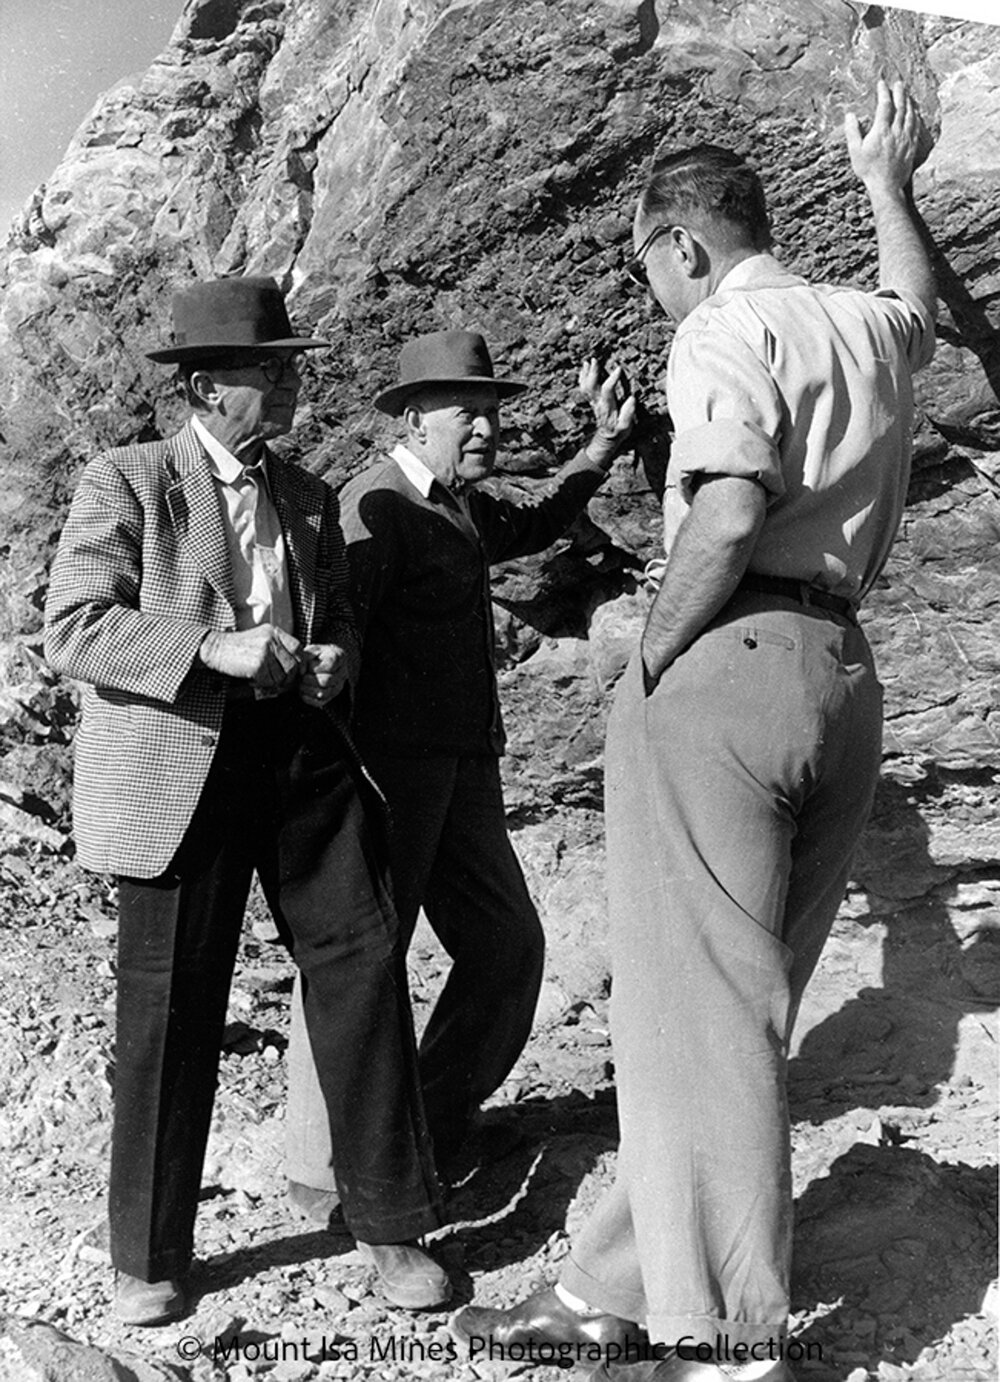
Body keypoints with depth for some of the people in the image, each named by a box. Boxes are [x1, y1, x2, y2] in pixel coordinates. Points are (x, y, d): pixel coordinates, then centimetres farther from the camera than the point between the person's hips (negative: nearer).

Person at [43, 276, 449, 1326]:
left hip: (304, 755, 5)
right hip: (179, 764, -4)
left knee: (360, 957, -2)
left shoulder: (307, 498, 16)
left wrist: (335, 659, 0)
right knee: (170, 1003, 1)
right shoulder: (126, 483, -1)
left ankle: (387, 1221, 12)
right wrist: (215, 649, -22)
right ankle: (149, 1256, 20)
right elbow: (71, 628, -10)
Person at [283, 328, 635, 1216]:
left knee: (505, 945, 11)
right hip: (386, 765, -9)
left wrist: (606, 441, 28)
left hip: (462, 768, 9)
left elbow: (533, 527, 38)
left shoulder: (460, 508, 17)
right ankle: (327, 1174, 10)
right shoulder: (376, 505, -11)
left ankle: (440, 1123, 28)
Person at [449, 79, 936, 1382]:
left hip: (726, 663, -8)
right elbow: (917, 304, 47)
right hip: (845, 677, 9)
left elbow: (730, 511, -21)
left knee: (698, 1001, -4)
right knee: (738, 1003, 9)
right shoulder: (866, 329, 20)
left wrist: (653, 657, -10)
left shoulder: (728, 328, -4)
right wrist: (887, 179, 57)